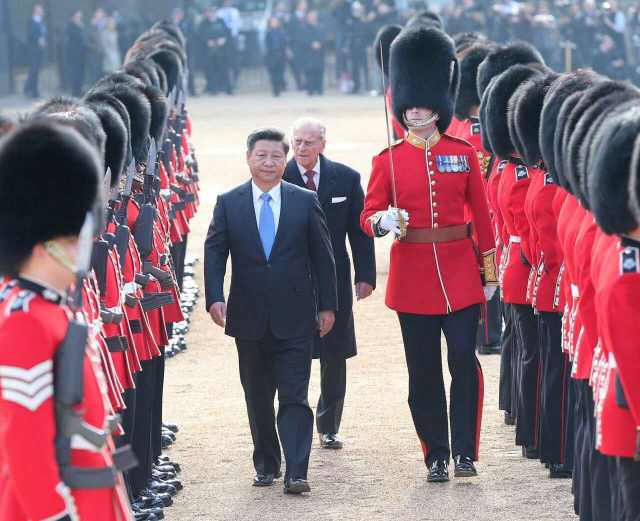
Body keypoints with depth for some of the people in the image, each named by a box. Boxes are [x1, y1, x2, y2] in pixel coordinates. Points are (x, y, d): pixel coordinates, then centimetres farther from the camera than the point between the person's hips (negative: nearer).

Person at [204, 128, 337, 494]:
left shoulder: (305, 202, 3)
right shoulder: (229, 204, 4)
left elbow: (322, 256, 5)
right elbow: (214, 253, 1)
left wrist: (327, 306, 2)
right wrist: (215, 298, -13)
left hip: (294, 317, -2)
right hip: (249, 319, 2)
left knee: (294, 397, -7)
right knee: (258, 397, 11)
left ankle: (296, 473, -11)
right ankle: (266, 464, 23)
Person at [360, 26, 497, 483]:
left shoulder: (463, 154, 3)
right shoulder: (389, 161, 2)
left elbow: (482, 217, 6)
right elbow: (368, 216, 1)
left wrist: (490, 273, 4)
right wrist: (383, 222, -23)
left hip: (460, 273, 0)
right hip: (413, 277, 1)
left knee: (464, 363, -8)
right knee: (424, 372, 5)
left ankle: (465, 452, -1)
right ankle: (436, 456, 14)